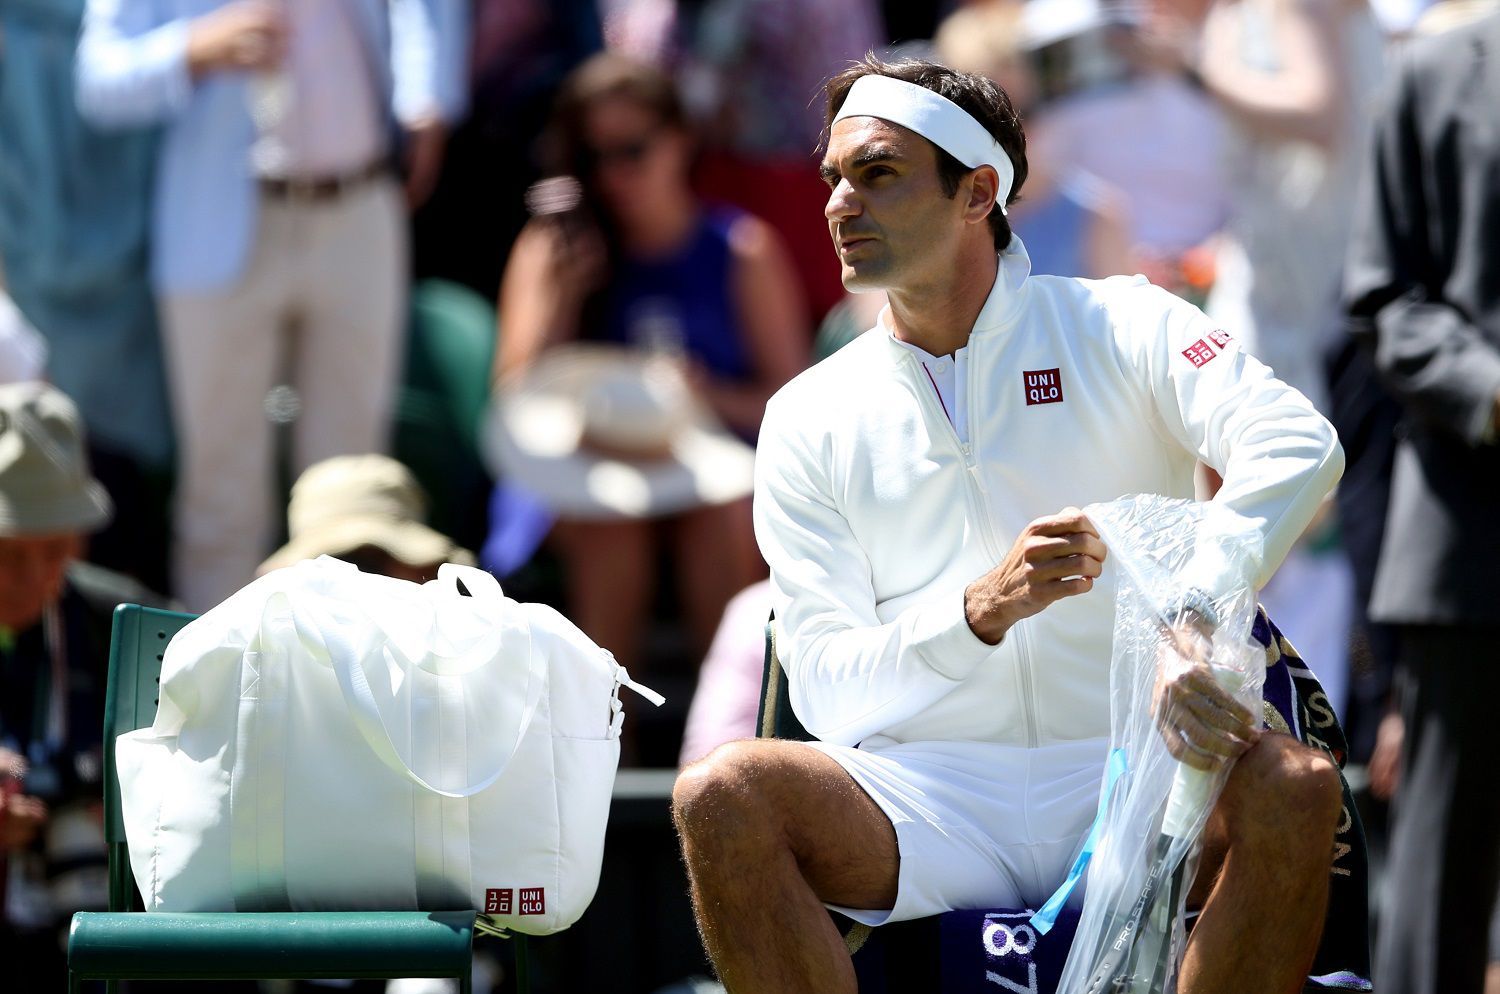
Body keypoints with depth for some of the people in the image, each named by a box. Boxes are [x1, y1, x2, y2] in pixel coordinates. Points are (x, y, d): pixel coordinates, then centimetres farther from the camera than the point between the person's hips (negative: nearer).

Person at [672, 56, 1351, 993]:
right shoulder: (808, 419, 12)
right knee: (721, 795, -27)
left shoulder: (1121, 327, 6)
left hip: (1128, 783, -1)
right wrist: (981, 610, -17)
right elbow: (826, 687, 4)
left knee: (1294, 788, -32)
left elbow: (1294, 446, -14)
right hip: (927, 798, 1)